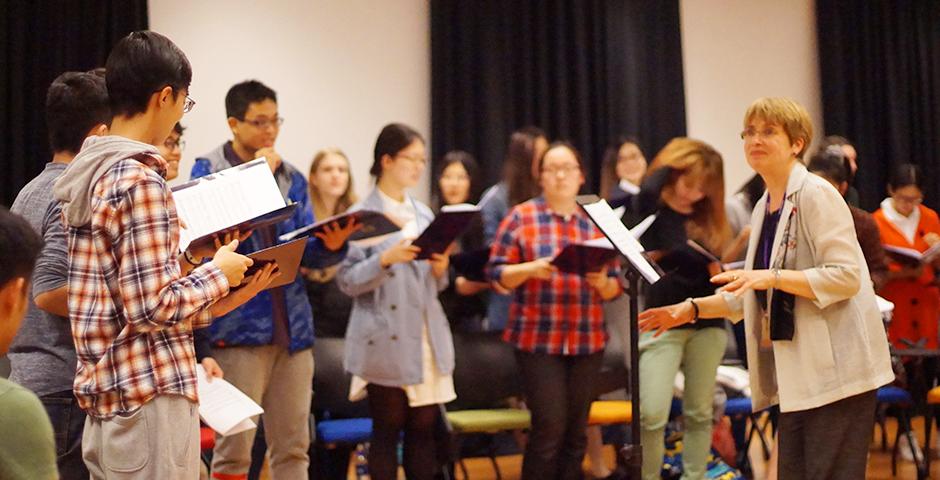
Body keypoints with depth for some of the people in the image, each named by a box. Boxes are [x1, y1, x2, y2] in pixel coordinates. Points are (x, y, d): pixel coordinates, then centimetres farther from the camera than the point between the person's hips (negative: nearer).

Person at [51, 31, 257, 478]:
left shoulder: (87, 173, 11)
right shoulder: (140, 178, -17)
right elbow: (151, 307, -21)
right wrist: (218, 273, -7)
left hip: (103, 399, 9)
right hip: (150, 399, -9)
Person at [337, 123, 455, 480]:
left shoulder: (424, 214, 13)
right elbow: (347, 281, -10)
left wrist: (440, 269, -3)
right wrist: (385, 260, -23)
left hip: (428, 339, 5)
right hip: (386, 340, -5)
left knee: (424, 429, 7)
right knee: (387, 429, 1)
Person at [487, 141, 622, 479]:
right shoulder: (521, 216, 1)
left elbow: (615, 288, 11)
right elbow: (497, 274, -1)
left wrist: (601, 281, -11)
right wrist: (531, 268, -18)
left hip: (587, 341, 4)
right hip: (537, 339, -3)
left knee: (576, 431, 6)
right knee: (549, 426, -10)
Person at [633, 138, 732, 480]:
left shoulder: (708, 220, 9)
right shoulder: (651, 210, -3)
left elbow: (714, 273, 12)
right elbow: (647, 191, -26)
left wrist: (720, 272, -10)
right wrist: (669, 163, -10)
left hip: (707, 323, 5)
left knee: (700, 413, 9)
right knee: (651, 416, -11)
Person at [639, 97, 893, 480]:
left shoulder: (816, 195, -10)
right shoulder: (763, 208, 15)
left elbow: (846, 276, -19)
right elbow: (755, 295, 21)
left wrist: (773, 276, -25)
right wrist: (691, 309, 13)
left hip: (836, 368, -8)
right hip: (797, 374, 8)